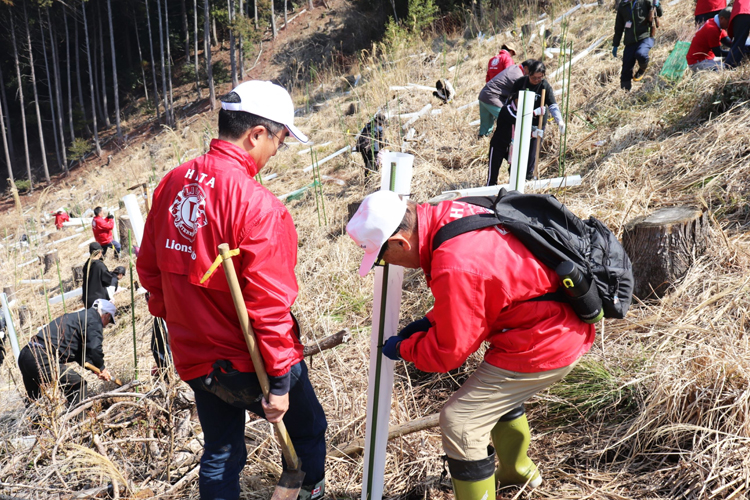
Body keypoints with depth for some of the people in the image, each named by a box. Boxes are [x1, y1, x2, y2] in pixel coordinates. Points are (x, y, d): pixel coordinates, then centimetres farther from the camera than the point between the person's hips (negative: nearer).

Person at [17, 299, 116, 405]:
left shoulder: (78, 316, 25)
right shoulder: (93, 319, -3)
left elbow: (79, 354, 27)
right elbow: (94, 348, -17)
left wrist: (97, 369, 18)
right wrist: (101, 368, 0)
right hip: (42, 358, -10)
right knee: (78, 385, -4)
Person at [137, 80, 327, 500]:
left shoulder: (172, 184, -1)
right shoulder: (258, 206, -24)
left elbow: (150, 268, 9)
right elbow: (269, 303, -24)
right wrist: (280, 382, -15)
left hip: (194, 359, 7)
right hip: (247, 365, -7)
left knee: (221, 455, 23)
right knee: (308, 432, 18)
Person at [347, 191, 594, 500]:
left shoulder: (454, 269, -32)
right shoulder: (449, 214, -4)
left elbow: (447, 352, -17)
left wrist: (402, 348, 0)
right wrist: (431, 321, 7)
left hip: (544, 346, -10)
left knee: (459, 421, -6)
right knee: (499, 392, 32)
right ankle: (518, 471, 56)